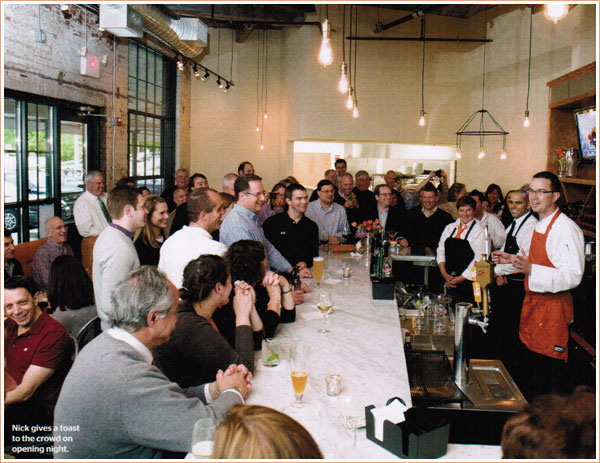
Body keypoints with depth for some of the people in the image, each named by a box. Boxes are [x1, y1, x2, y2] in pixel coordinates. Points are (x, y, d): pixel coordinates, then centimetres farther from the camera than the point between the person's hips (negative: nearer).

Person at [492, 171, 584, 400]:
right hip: (533, 303, 10)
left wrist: (531, 270, -35)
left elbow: (572, 276, -26)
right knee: (528, 362, 20)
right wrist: (515, 260, 12)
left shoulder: (567, 229, -19)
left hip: (553, 306, -10)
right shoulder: (540, 226, 13)